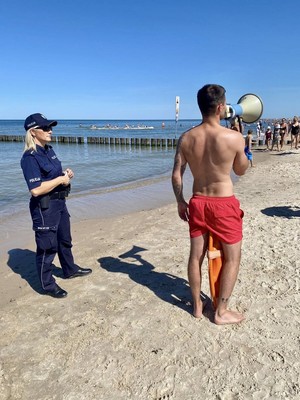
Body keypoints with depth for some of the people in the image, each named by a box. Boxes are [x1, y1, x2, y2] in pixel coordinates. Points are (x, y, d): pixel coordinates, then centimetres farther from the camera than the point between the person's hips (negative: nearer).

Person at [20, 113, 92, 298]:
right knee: (47, 247, 4)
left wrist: (66, 173, 1)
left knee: (65, 240, 24)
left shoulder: (48, 150, 7)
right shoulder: (30, 157, -21)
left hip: (59, 202, 9)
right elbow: (36, 189, -28)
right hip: (44, 207, -9)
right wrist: (61, 179, -21)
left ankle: (70, 269, 45)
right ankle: (47, 284, 21)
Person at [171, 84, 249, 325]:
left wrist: (180, 202, 12)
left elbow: (176, 175, -1)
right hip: (224, 204, -4)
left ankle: (197, 306, 31)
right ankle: (222, 312, 21)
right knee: (232, 258, 13)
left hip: (197, 203, 4)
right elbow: (241, 171, 2)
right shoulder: (234, 137, -15)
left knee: (196, 255, 15)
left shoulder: (186, 138, -4)